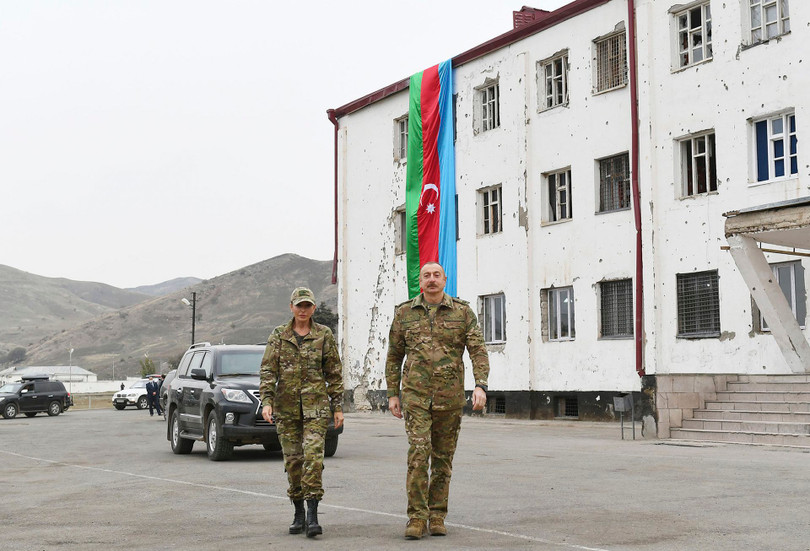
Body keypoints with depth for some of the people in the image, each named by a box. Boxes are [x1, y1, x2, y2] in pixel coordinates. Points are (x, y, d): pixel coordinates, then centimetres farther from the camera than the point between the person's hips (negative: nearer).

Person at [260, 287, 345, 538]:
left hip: (316, 405, -1)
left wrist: (338, 407, 3)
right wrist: (267, 401, -10)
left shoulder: (324, 335, 4)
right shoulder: (278, 336, 6)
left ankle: (312, 515, -14)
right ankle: (298, 513, 16)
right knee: (293, 459, 5)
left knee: (313, 455, -14)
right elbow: (268, 370, 2)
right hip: (286, 406, 2)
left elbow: (334, 373, 6)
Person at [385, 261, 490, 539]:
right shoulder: (404, 312, 6)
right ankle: (416, 518, -10)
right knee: (418, 452, -14)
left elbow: (478, 351, -4)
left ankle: (437, 517, 17)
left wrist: (481, 386, -18)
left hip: (450, 396, 1)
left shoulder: (463, 312, 3)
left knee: (443, 457, 7)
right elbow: (394, 356, 12)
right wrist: (392, 394, 7)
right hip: (415, 393, -1)